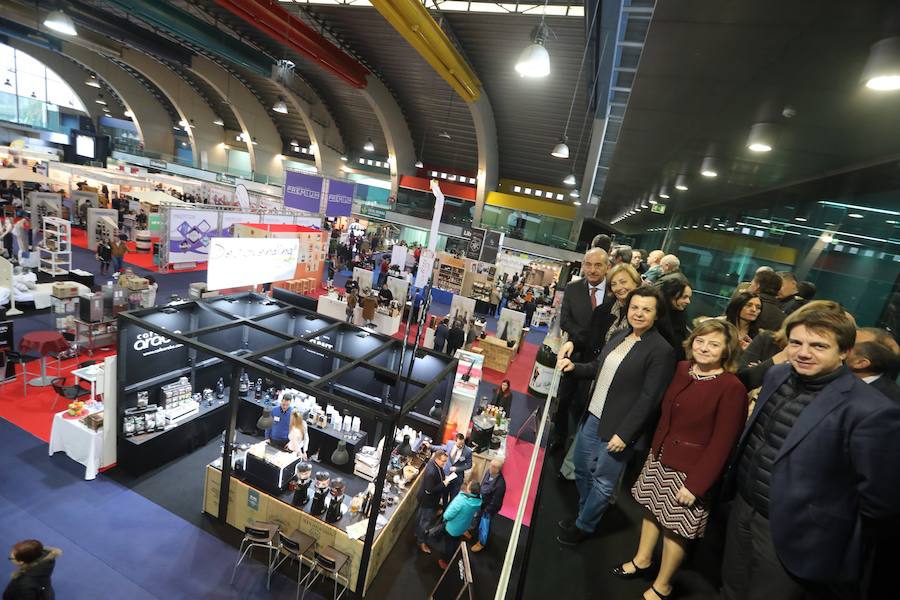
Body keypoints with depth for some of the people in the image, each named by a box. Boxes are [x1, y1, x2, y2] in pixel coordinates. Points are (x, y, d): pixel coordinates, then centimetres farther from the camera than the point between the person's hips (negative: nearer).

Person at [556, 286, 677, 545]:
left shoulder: (662, 351, -15)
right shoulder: (620, 337, 5)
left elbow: (648, 398, -17)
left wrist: (624, 434, -17)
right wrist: (574, 367, -3)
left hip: (618, 427, -6)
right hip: (592, 416, 6)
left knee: (603, 482, 10)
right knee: (582, 470, 19)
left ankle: (583, 526, 33)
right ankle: (584, 514, 44)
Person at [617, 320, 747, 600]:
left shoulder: (732, 388, -19)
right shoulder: (683, 369, -1)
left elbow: (721, 443, -18)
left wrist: (696, 484, -17)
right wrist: (656, 447, 11)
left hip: (690, 470, -6)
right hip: (660, 457, 6)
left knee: (675, 527, 11)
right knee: (651, 509, 21)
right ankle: (641, 560, 45)